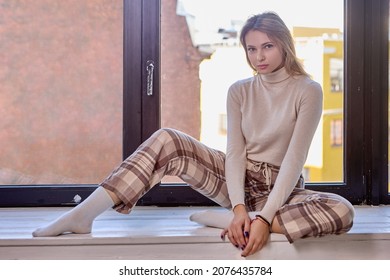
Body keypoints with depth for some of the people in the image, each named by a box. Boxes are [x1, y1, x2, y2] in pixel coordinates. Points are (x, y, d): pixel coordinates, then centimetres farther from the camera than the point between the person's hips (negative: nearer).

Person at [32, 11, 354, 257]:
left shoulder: (308, 91, -9)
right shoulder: (239, 91, 2)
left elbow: (294, 160, -19)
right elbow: (235, 152, -9)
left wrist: (264, 217, -31)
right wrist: (239, 208, -27)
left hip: (282, 189, -2)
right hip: (240, 182, 3)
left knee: (342, 211, -35)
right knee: (167, 142, -19)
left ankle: (221, 220, -32)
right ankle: (82, 215, -26)